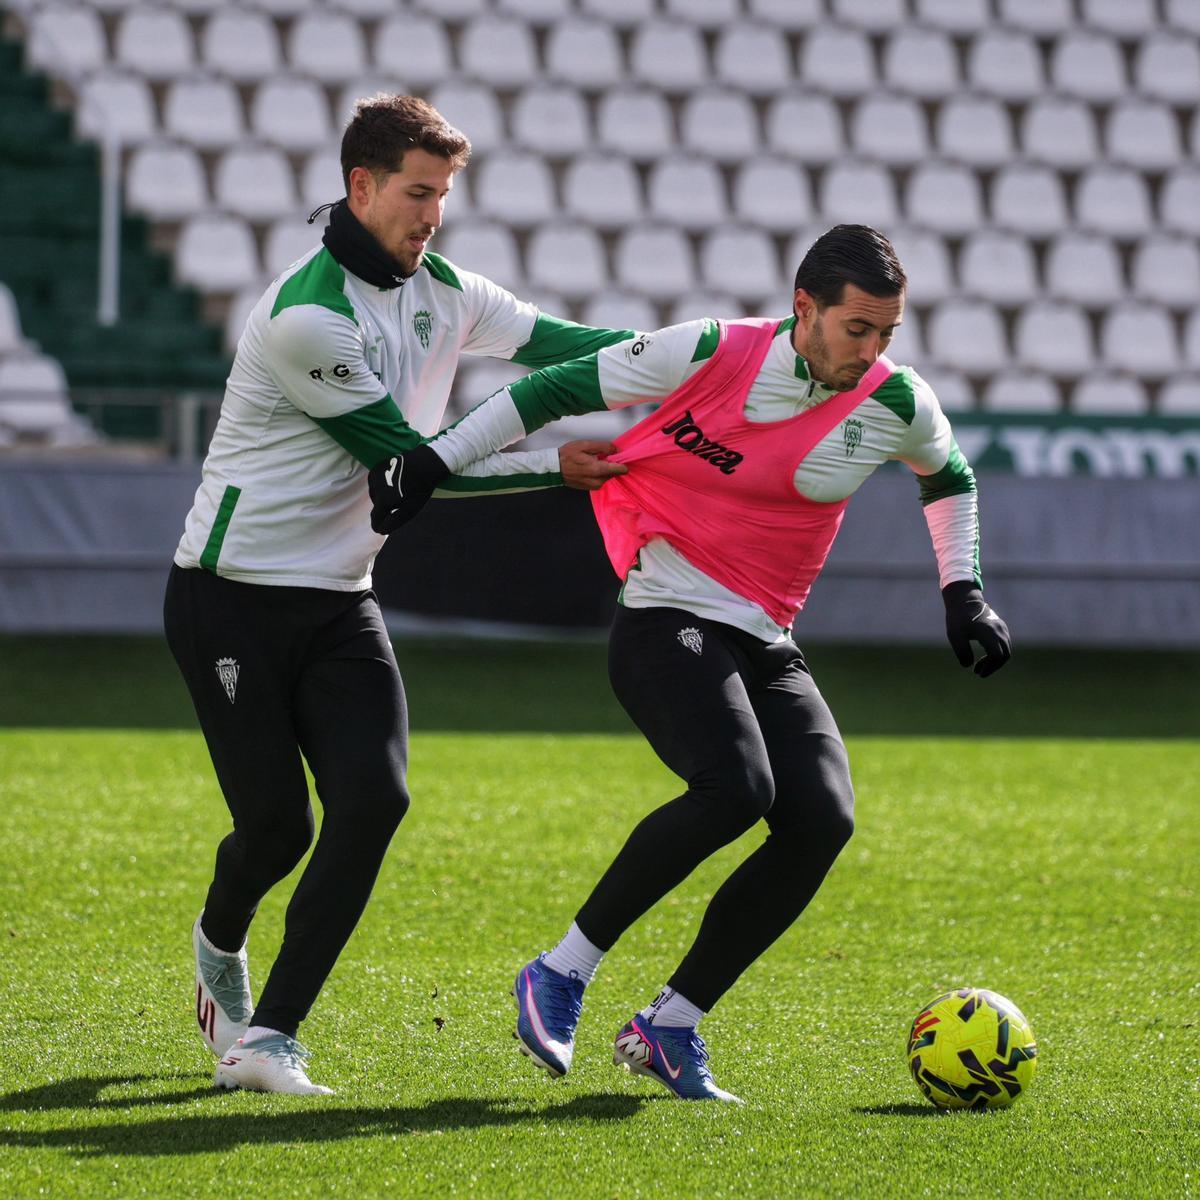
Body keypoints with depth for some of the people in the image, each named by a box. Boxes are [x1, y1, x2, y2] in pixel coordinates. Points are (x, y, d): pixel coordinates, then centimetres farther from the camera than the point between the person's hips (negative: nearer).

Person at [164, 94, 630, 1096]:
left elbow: (562, 347, 8)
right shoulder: (305, 317, -20)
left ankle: (265, 1036, -7)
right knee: (278, 821, -7)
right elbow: (409, 458, -16)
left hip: (340, 601, 7)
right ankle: (221, 942, 31)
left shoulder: (443, 293, 5)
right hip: (233, 599, -6)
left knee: (375, 798, -14)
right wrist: (553, 469, -15)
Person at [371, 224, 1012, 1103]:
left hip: (765, 644, 6)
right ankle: (562, 975, -15)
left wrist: (963, 593, 16)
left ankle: (670, 1027, -4)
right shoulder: (714, 355, -12)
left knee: (822, 818, -18)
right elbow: (562, 388, -3)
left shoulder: (895, 403, 0)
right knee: (734, 790, -30)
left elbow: (949, 474, 24)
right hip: (667, 625, -6)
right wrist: (434, 463, -6)